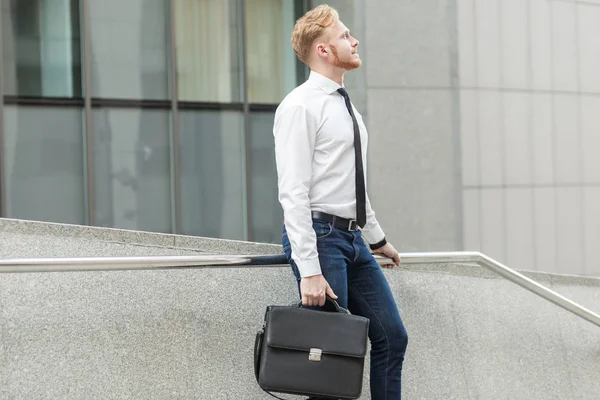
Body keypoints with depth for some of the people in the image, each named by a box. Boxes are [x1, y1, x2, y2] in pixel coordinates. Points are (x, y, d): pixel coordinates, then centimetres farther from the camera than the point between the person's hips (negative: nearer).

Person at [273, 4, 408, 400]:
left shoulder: (346, 107, 16)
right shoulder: (301, 106, -12)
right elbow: (293, 192, -18)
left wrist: (378, 237, 26)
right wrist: (309, 270, -23)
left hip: (353, 239, 9)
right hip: (320, 235, -9)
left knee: (392, 338, 7)